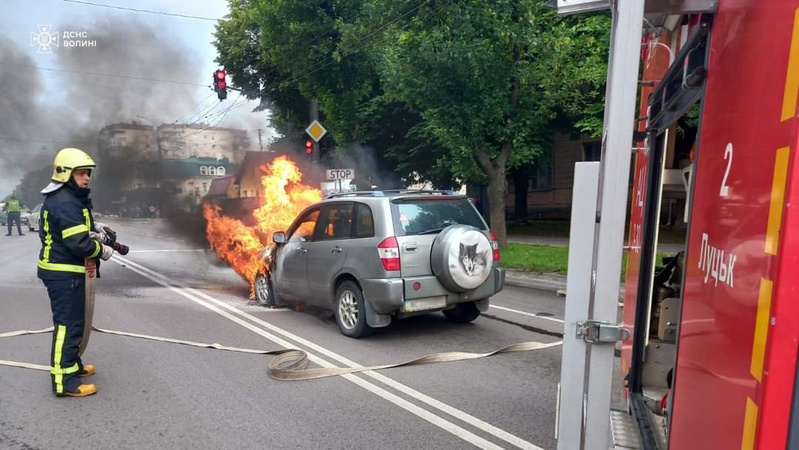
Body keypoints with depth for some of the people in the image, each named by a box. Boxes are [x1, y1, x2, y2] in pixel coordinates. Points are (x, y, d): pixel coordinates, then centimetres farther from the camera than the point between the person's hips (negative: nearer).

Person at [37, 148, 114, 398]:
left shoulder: (58, 198, 13)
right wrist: (102, 250, -9)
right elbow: (79, 243, -26)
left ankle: (72, 364, 36)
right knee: (68, 324, -6)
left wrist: (93, 235, 3)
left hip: (63, 271, 11)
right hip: (64, 274, -11)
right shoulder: (65, 203, -21)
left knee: (74, 321, 22)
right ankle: (64, 381, 1)